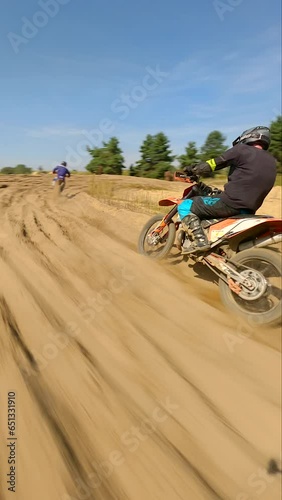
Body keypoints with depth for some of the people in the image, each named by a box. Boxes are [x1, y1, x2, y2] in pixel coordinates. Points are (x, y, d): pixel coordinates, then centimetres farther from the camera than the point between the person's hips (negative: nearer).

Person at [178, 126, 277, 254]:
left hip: (230, 203, -8)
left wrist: (192, 169, 14)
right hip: (249, 211, 8)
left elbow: (214, 163, -1)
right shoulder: (272, 162, 19)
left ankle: (200, 241, -18)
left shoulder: (242, 149, -1)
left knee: (185, 206, -1)